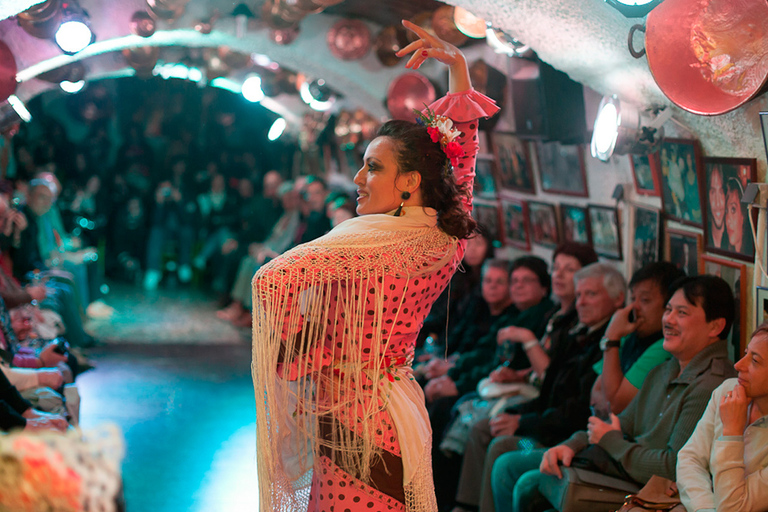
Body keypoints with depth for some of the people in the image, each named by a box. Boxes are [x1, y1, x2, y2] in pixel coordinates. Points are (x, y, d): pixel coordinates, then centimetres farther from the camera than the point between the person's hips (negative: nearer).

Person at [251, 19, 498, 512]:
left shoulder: (372, 241, -21)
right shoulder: (446, 240, 0)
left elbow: (271, 278, -21)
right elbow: (461, 151, 14)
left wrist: (300, 349, -4)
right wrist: (458, 66, 16)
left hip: (354, 428, -8)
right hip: (400, 418, 8)